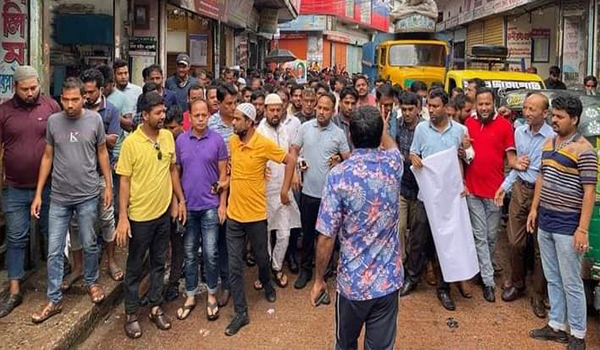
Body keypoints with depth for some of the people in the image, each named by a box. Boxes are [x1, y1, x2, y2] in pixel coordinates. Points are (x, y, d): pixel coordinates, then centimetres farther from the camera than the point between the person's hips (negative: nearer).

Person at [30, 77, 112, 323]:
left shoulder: (94, 119, -5)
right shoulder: (53, 121, -2)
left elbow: (102, 152, 4)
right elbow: (47, 157, 5)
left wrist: (108, 185, 2)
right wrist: (38, 194, 3)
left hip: (88, 196, -1)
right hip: (59, 197, 1)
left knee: (89, 245, 13)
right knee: (54, 251, 5)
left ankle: (91, 282, 36)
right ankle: (54, 300, 16)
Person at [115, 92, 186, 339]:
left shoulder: (168, 136, 0)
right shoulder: (131, 142, -15)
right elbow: (124, 181, -12)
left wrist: (181, 200, 9)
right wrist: (122, 217, -16)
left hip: (164, 212, 5)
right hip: (140, 215, -4)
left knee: (159, 263, 16)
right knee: (135, 266, 10)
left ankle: (155, 307, 31)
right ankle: (131, 313, 24)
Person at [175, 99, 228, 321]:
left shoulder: (217, 140, -3)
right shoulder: (180, 141, 2)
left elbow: (223, 175, -1)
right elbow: (176, 173, 8)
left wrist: (222, 204, -5)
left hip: (210, 206, -2)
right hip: (187, 206, 2)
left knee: (210, 253, 1)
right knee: (189, 253, 10)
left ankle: (212, 295, 19)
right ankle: (190, 296, 23)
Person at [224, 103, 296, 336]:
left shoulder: (264, 144, -15)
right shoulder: (232, 142, 1)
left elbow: (290, 161, -7)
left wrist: (284, 190, -5)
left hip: (256, 214, -4)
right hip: (233, 214, 4)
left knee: (261, 258, 17)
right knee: (234, 267, 4)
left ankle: (266, 284, 50)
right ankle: (241, 312, 14)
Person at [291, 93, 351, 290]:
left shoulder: (339, 133, -2)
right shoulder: (305, 127, 2)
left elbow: (348, 158, 2)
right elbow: (294, 149, 8)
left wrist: (339, 159, -19)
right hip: (308, 191, 2)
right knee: (307, 233, 12)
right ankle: (305, 269, 28)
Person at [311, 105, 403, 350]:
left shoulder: (338, 175, -16)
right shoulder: (393, 165, -6)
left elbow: (326, 237, -14)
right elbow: (391, 147, 22)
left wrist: (319, 279, -1)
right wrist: (381, 126, 40)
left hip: (353, 282, -2)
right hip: (388, 280, 3)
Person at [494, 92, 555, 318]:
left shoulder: (553, 138, -15)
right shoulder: (519, 132, 6)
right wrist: (505, 185, 10)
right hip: (520, 190, 5)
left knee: (541, 248, 6)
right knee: (515, 242, 10)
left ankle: (538, 296, 19)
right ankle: (517, 284, 31)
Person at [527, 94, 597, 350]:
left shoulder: (583, 150, -14)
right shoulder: (548, 143, 9)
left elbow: (589, 192, -16)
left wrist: (583, 229, -19)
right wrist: (534, 209, 12)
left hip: (567, 226, -7)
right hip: (545, 222, 7)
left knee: (571, 283, 2)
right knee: (552, 279, 16)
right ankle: (556, 326, 29)